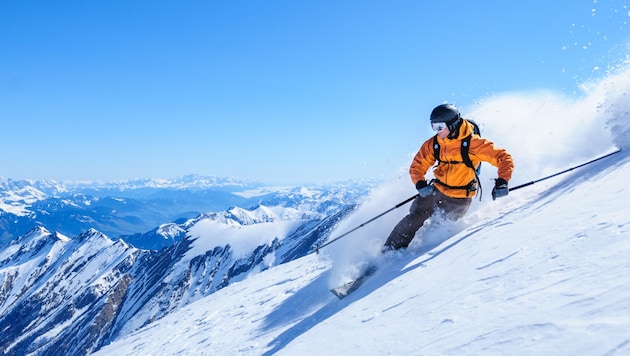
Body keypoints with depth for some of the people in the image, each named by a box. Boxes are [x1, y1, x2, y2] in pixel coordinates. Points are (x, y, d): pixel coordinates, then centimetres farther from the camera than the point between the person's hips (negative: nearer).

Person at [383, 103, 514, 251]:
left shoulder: (473, 143, -18)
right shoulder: (433, 144, -5)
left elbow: (504, 158, -16)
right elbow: (417, 166, 2)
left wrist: (502, 182, -30)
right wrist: (420, 184, -18)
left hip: (459, 199, -3)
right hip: (436, 190, 3)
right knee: (413, 220, -4)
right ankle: (390, 250, 5)